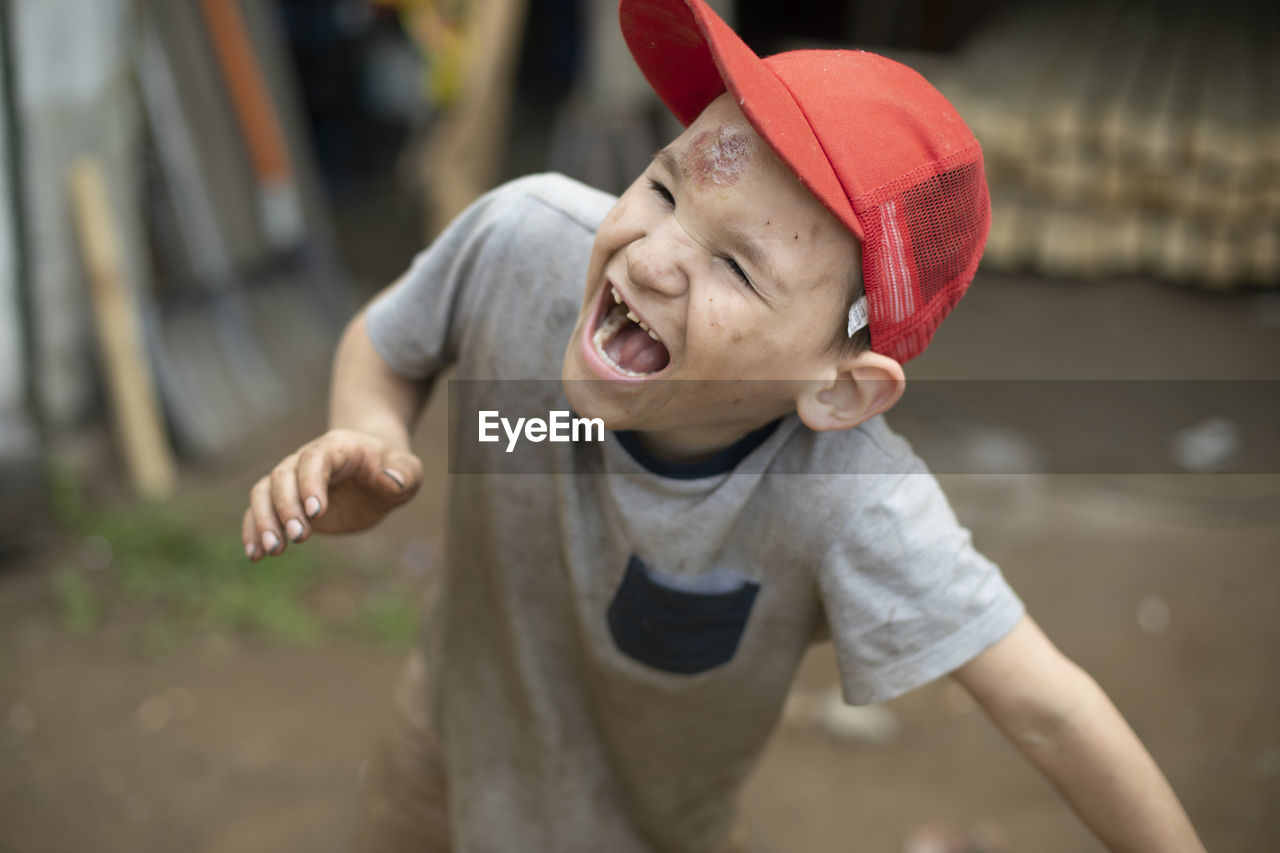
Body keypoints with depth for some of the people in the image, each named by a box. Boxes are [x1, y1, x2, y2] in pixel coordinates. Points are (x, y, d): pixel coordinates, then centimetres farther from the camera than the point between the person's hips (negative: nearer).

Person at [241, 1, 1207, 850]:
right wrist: (365, 444, -31)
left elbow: (1046, 710, -31)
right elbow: (385, 343, -11)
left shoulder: (855, 507, -41)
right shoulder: (525, 238, -32)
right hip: (463, 714, 4)